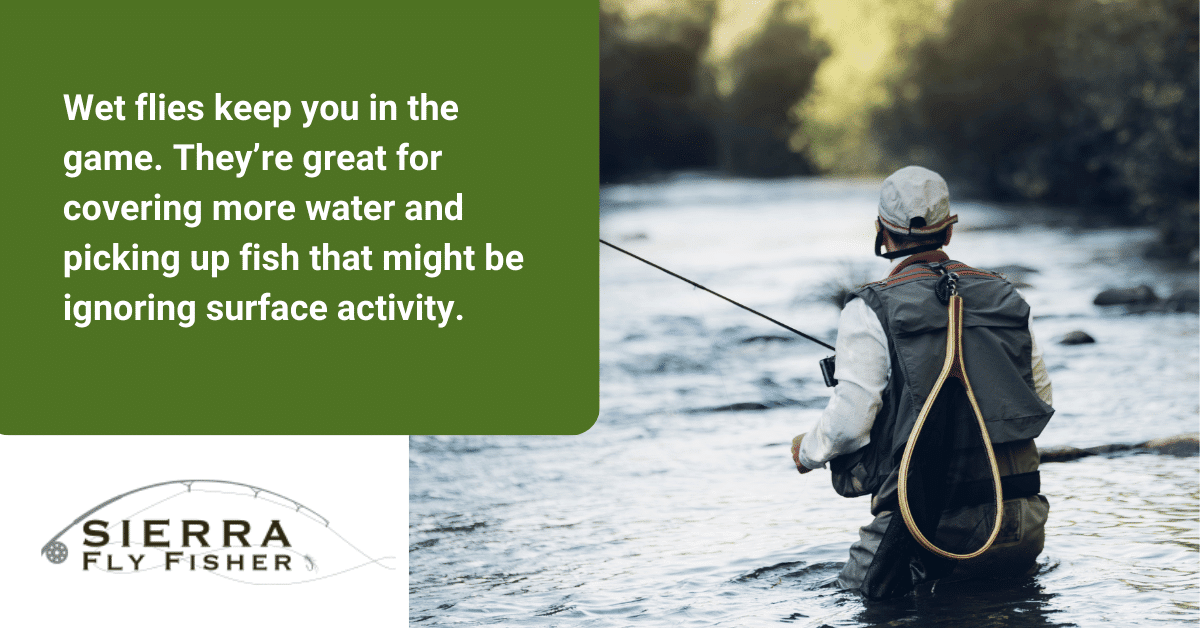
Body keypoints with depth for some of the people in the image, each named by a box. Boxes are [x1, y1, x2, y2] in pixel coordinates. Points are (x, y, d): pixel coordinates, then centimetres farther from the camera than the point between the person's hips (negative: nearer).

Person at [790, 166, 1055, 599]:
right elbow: (1041, 398, 15)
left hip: (934, 524, -5)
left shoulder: (871, 311, -7)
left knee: (853, 591, 15)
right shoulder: (1003, 295, 9)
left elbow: (850, 421, -11)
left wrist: (806, 452, 10)